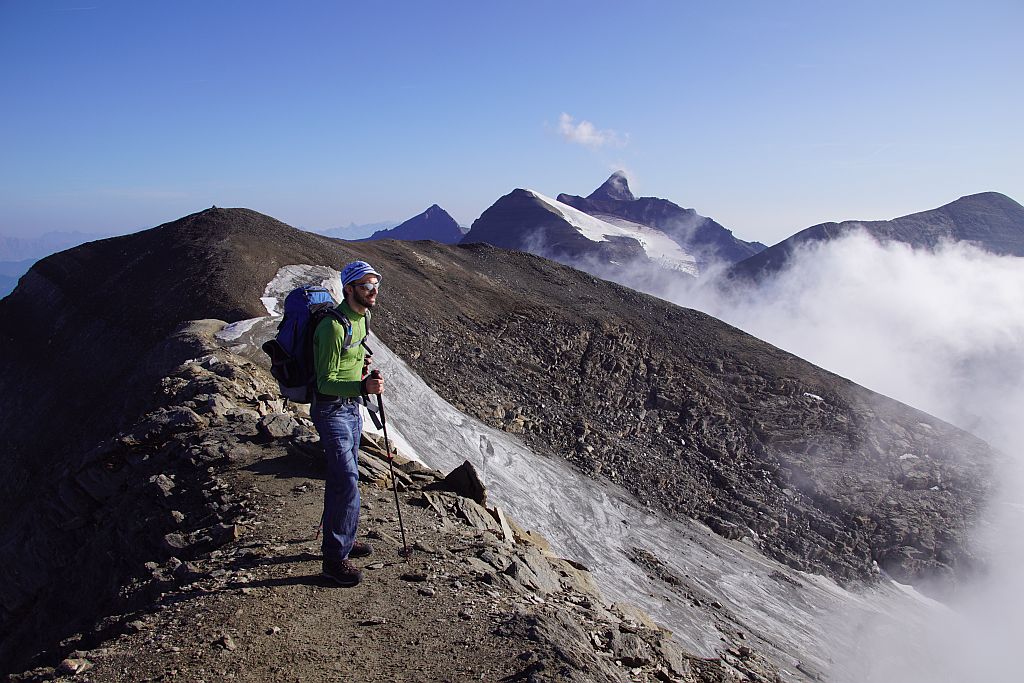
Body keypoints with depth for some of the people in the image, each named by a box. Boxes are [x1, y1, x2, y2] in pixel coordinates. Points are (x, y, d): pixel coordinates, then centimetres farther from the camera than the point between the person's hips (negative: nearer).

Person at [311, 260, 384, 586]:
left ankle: (344, 539, 34)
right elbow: (327, 382, -24)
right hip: (331, 409, -9)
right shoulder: (334, 326, -24)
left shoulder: (360, 318, 6)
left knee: (344, 478, 19)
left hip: (352, 407, 9)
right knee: (346, 481, -12)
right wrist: (363, 386, -38)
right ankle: (335, 558, -1)